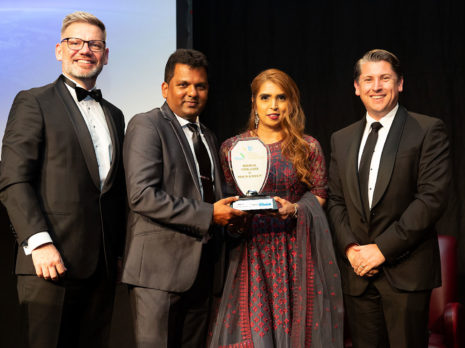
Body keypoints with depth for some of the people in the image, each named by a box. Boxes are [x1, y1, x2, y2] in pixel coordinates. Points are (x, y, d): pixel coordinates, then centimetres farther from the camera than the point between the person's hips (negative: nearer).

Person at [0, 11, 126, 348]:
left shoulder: (115, 115, 20)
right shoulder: (33, 102, 1)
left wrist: (120, 250, 12)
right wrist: (39, 243, -18)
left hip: (102, 266, 5)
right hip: (51, 261, -5)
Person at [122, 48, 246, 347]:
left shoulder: (208, 137, 20)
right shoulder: (146, 126, -5)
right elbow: (142, 195, -17)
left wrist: (228, 214, 3)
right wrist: (207, 214, -18)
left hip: (203, 268, 7)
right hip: (160, 266, -7)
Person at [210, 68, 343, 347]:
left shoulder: (308, 147, 4)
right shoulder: (232, 148, 7)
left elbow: (319, 195, 8)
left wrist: (294, 208, -10)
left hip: (296, 252, 0)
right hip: (251, 253, 1)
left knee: (293, 325, 2)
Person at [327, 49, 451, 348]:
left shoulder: (428, 130, -2)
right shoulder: (342, 139, 14)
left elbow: (432, 197, -11)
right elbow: (336, 200, 13)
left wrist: (383, 248, -14)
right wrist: (350, 247, -4)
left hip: (407, 271, -4)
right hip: (358, 270, 4)